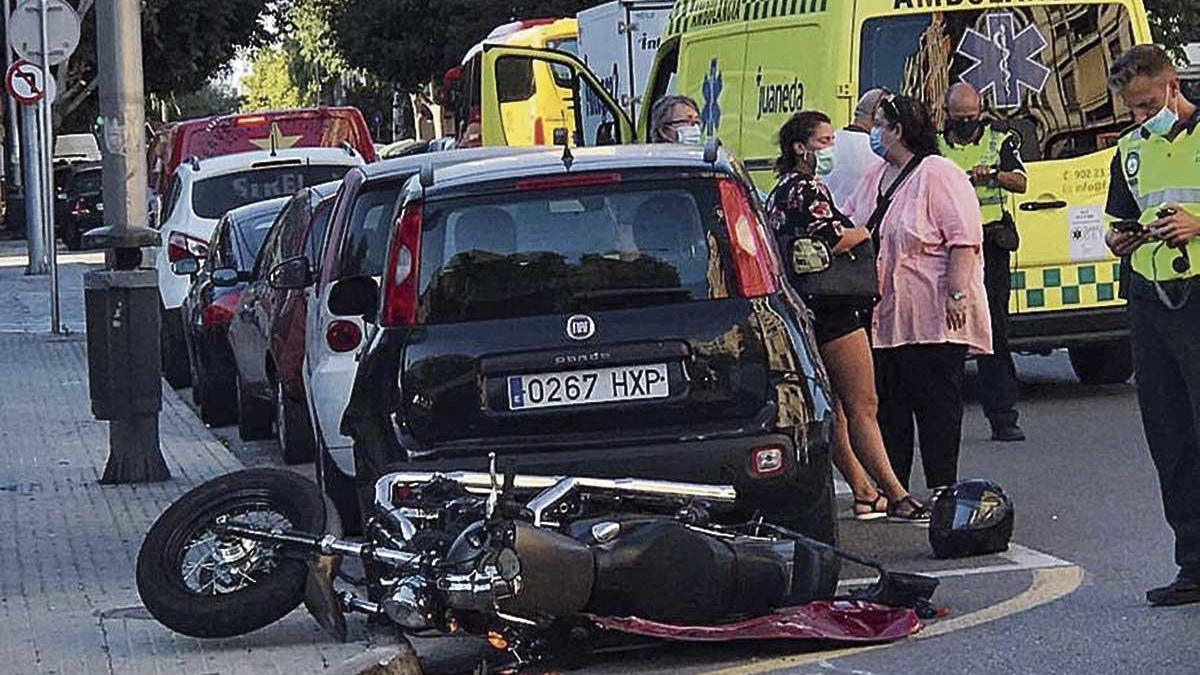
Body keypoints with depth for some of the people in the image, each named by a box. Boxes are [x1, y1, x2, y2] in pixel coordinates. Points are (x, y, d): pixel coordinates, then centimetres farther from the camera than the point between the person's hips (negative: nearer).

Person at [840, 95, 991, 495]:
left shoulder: (937, 174, -9)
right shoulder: (874, 180, 17)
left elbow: (964, 237, -15)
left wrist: (957, 293, -21)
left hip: (933, 320, -8)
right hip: (884, 318, 8)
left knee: (936, 405, -4)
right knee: (888, 404, 9)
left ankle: (942, 490, -1)